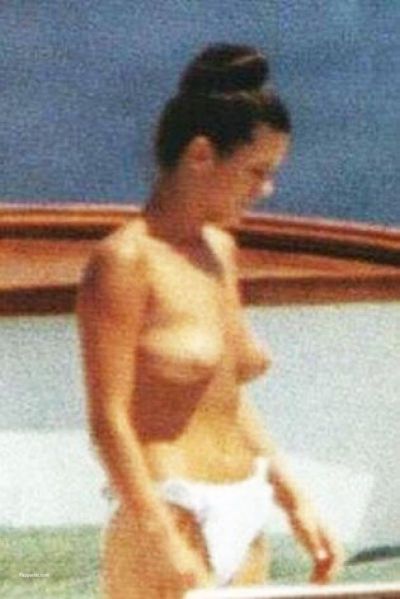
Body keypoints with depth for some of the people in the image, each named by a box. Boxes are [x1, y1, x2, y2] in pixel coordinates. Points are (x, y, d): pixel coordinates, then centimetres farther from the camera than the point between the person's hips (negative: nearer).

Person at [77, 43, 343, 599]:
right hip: (170, 520, -8)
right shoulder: (126, 260, -11)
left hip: (244, 528, 8)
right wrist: (166, 544, -20)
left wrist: (295, 501, 16)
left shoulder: (221, 251, 13)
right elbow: (108, 420, -15)